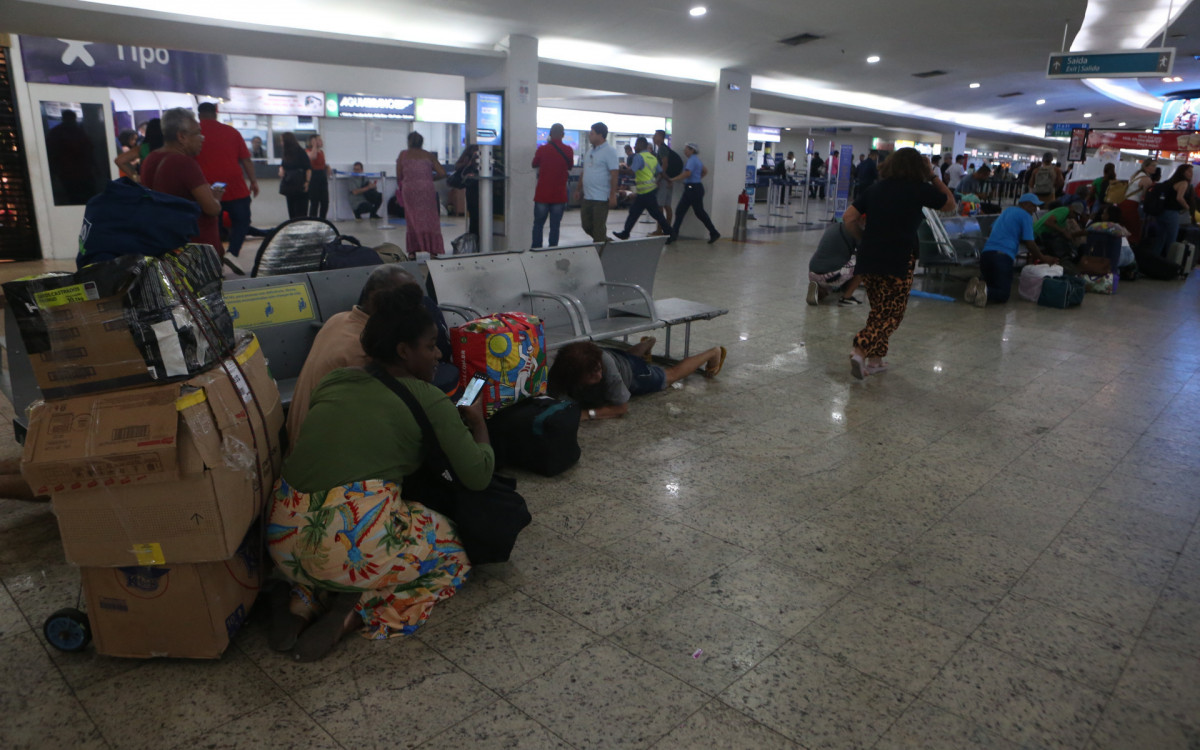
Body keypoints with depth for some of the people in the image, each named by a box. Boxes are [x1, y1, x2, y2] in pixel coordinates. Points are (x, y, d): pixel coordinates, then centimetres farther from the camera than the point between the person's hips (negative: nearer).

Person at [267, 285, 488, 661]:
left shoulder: (334, 381, 16)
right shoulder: (428, 399, 0)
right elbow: (478, 475, 0)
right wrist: (477, 423, 20)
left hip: (285, 541, 6)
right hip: (356, 543, -6)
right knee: (451, 554, 19)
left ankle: (300, 606, 8)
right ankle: (357, 612, -3)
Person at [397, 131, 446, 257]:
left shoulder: (403, 154, 9)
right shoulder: (429, 156, 10)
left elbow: (399, 175, 5)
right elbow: (442, 173, 3)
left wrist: (400, 188, 22)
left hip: (409, 190, 0)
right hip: (427, 189, 0)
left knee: (411, 220, 8)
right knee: (429, 219, 2)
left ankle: (412, 251, 5)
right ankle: (433, 250, -6)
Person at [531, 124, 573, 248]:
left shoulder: (542, 149, -6)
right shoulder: (568, 150, -5)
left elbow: (534, 164, 12)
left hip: (542, 194, 0)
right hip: (559, 195, 0)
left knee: (538, 224, 10)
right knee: (555, 226, 5)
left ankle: (536, 249, 10)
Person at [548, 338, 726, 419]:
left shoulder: (604, 362, -48)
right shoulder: (557, 374, -42)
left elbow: (622, 407, -38)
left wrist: (588, 413, -50)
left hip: (633, 372, -4)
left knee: (673, 373, 23)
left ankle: (713, 352, 47)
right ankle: (648, 343, 71)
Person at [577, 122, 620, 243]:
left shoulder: (609, 151, -10)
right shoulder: (590, 152, 14)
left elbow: (614, 174, -15)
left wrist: (613, 195, -21)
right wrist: (579, 189, 18)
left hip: (601, 198, -8)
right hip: (587, 197, 9)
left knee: (599, 228, -3)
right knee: (586, 225, 13)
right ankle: (606, 241, 30)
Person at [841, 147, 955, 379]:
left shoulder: (875, 188, 9)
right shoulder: (919, 189, -2)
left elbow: (848, 218, 3)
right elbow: (950, 204, 13)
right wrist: (933, 177, 18)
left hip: (868, 259, 5)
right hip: (899, 263, -5)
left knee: (878, 310, 17)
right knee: (892, 314, 3)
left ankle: (875, 359, 18)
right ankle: (860, 350, -16)